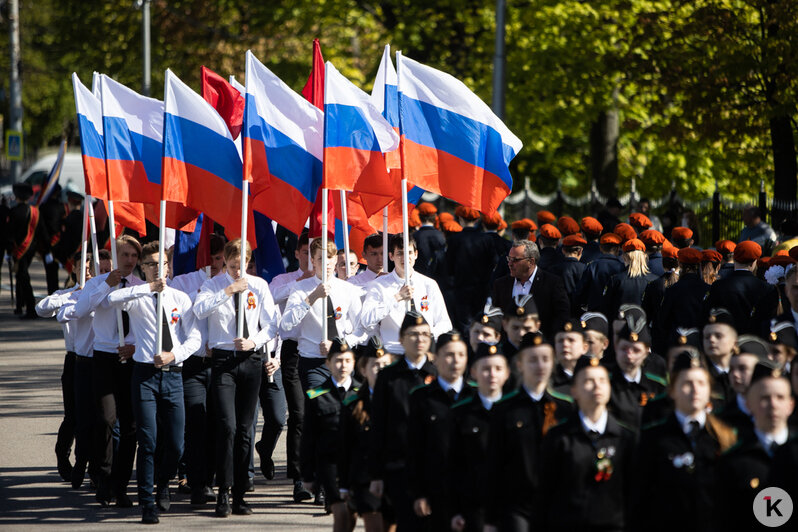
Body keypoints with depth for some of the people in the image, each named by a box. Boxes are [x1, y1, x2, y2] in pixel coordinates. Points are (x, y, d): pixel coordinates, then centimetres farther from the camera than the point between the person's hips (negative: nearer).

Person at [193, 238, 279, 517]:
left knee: (245, 429, 5)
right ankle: (223, 494, -11)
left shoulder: (259, 286, 7)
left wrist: (254, 341, -11)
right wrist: (230, 290, -22)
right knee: (227, 426, -14)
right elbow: (199, 310, -19)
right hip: (224, 360, -2)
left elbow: (272, 323, 6)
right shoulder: (214, 285, 1)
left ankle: (239, 494, 10)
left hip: (251, 359, 2)